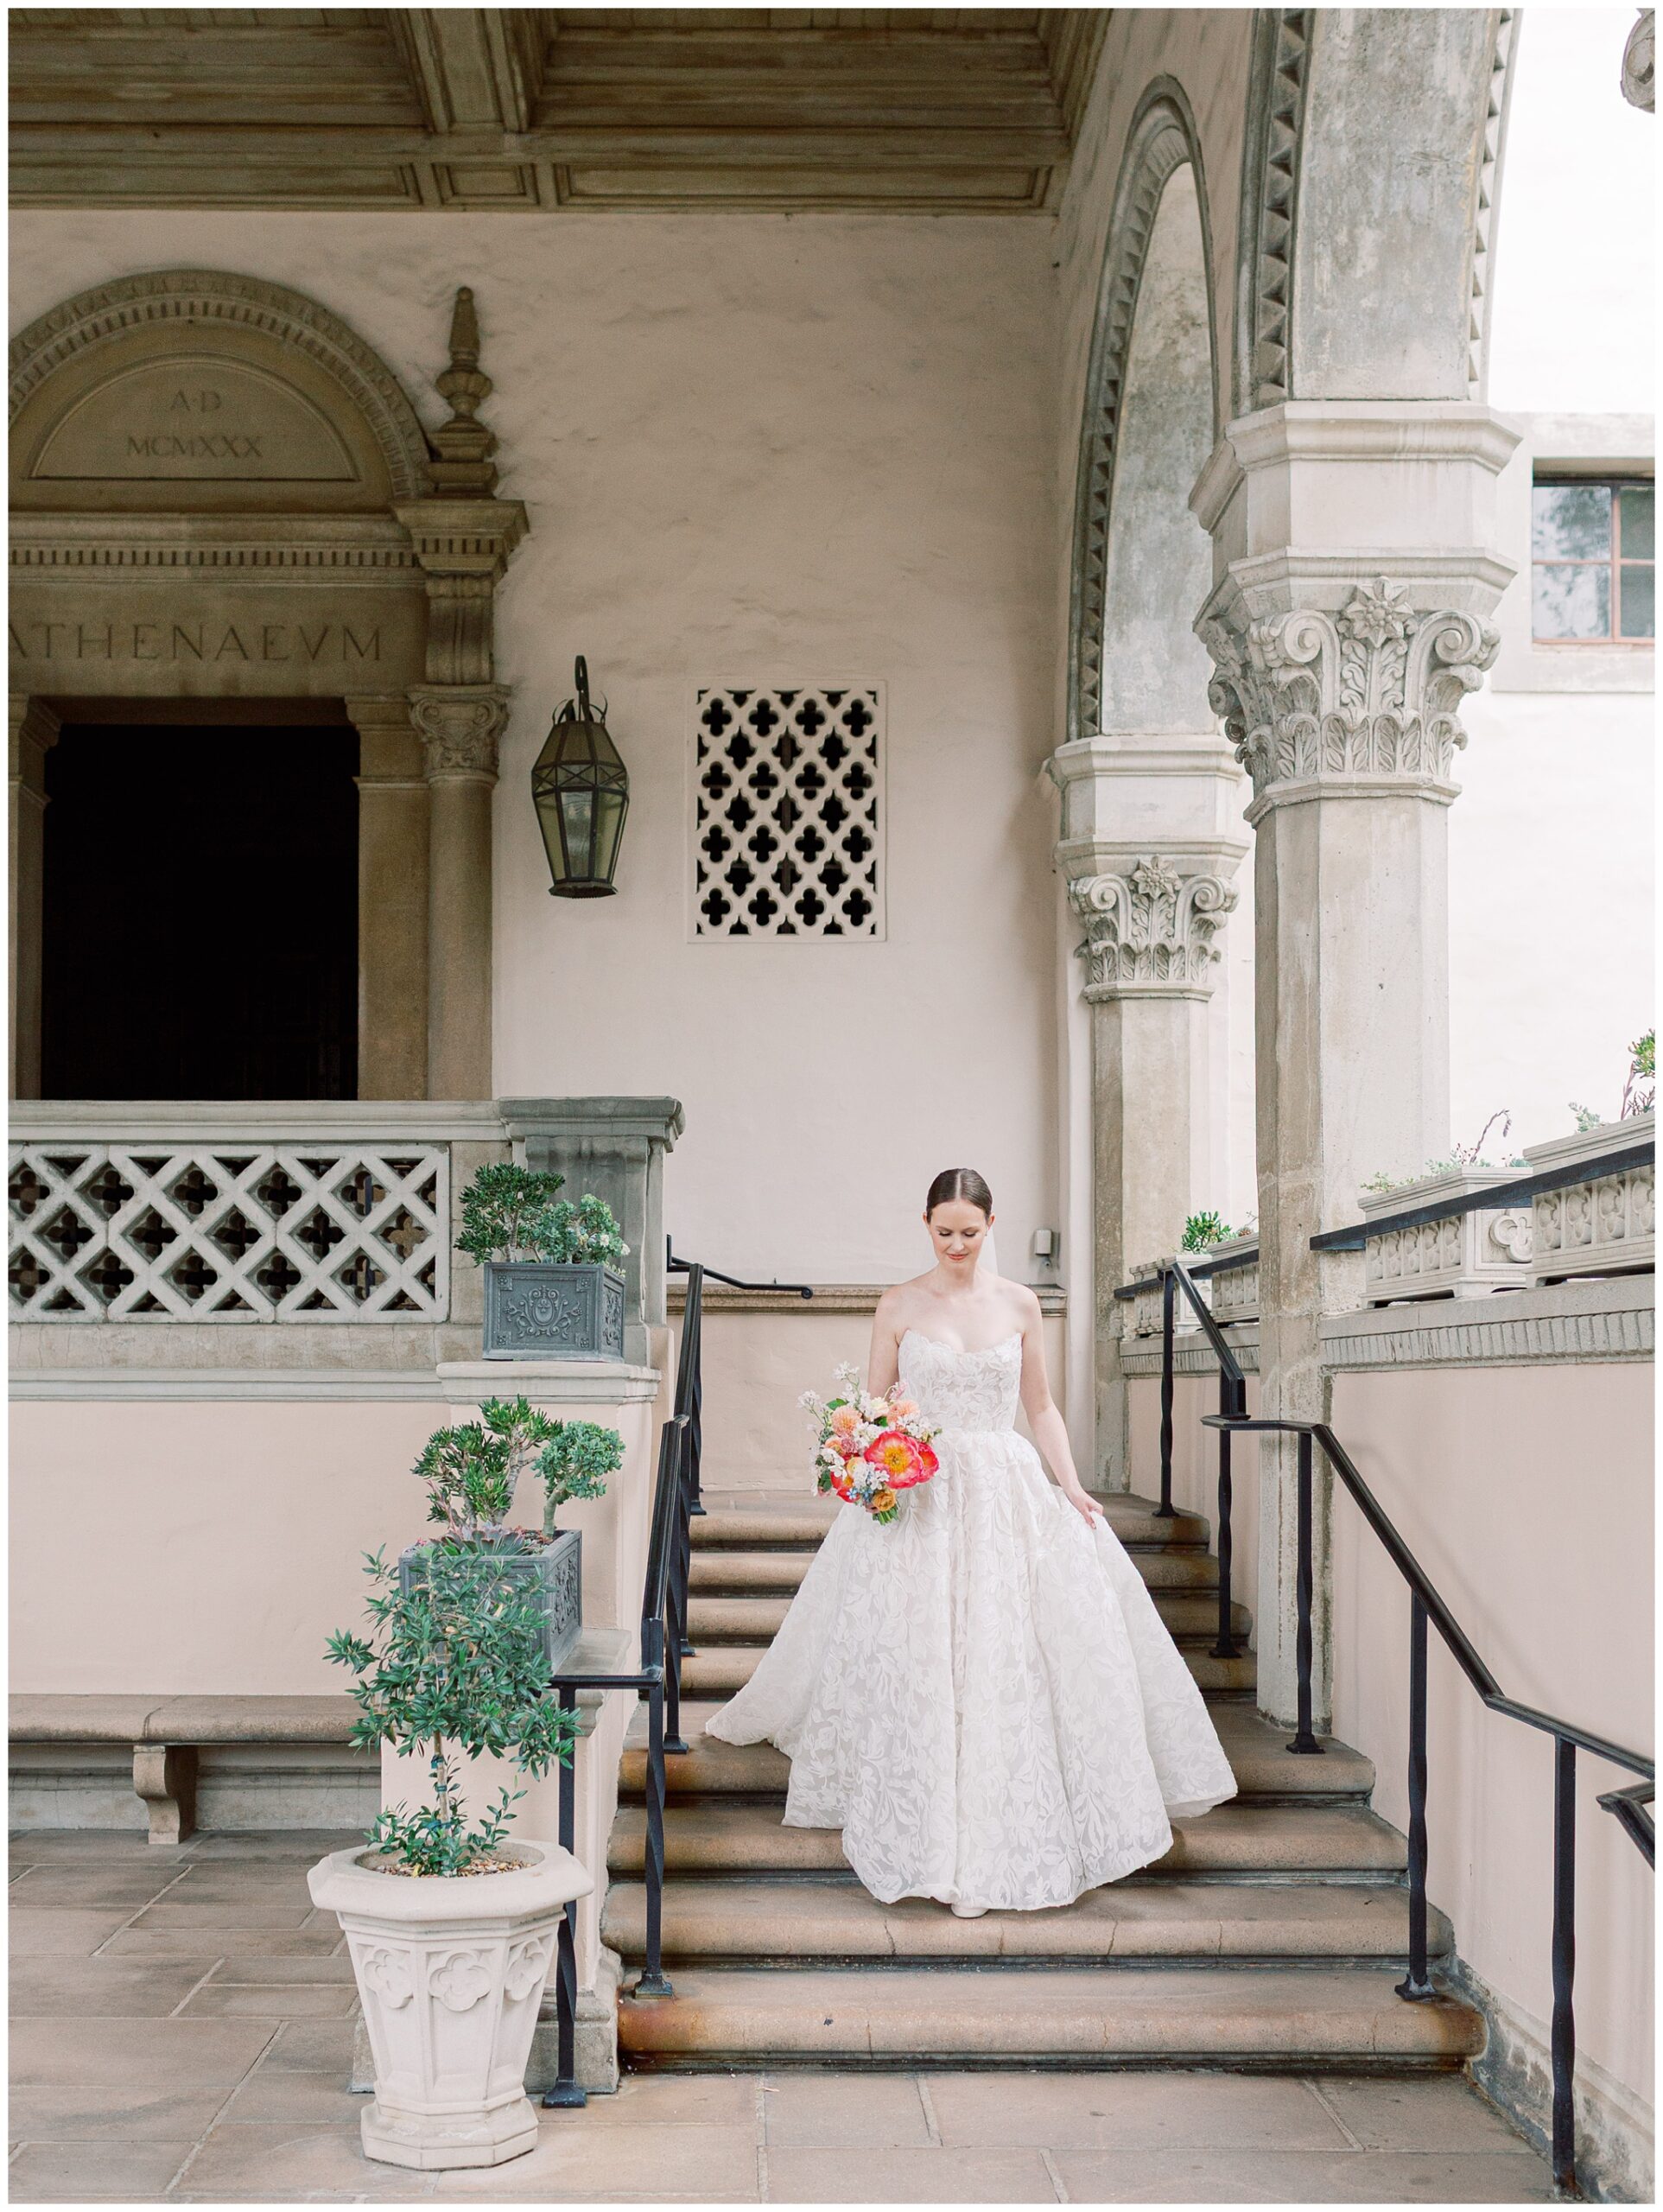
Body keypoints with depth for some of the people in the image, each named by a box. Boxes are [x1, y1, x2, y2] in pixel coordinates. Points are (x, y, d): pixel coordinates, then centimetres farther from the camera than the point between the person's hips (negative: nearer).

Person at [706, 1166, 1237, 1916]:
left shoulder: (1019, 1304, 6)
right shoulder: (900, 1305, 3)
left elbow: (1041, 1408, 12)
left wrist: (1071, 1487, 1)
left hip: (1007, 1493, 1)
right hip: (918, 1496, -1)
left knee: (1007, 1666, -3)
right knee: (918, 1671, -5)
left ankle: (991, 1846, 7)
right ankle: (934, 1844, 2)